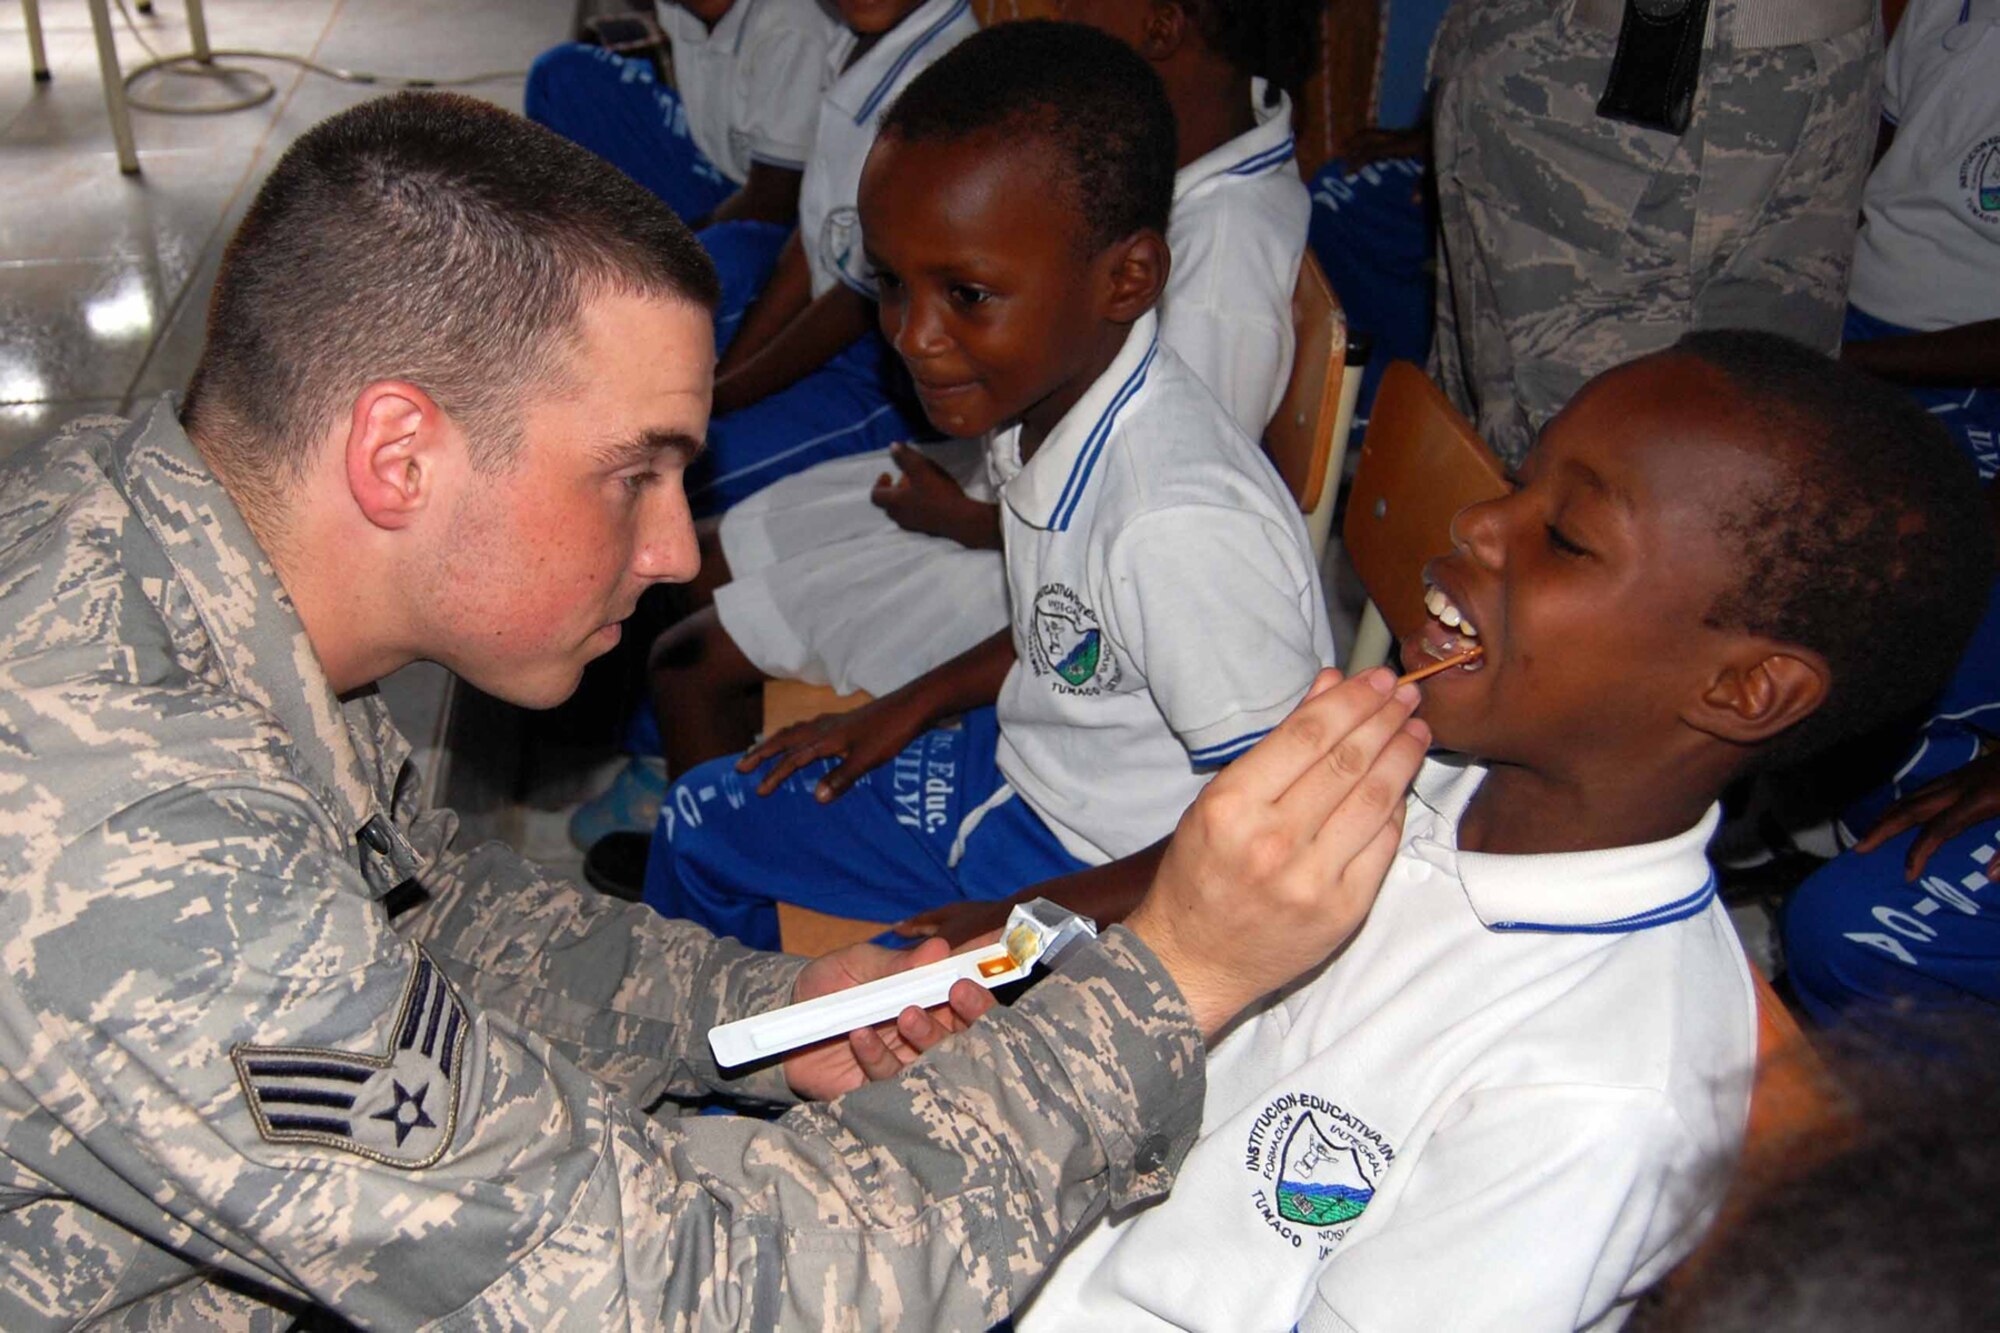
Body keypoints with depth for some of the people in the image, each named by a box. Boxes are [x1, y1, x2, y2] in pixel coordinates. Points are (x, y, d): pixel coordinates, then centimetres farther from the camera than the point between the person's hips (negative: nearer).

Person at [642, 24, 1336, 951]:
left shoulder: (1184, 525, -35)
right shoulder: (1044, 402, -8)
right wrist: (911, 706, 9)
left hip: (1114, 869, -8)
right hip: (1022, 759, 9)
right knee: (699, 820, 17)